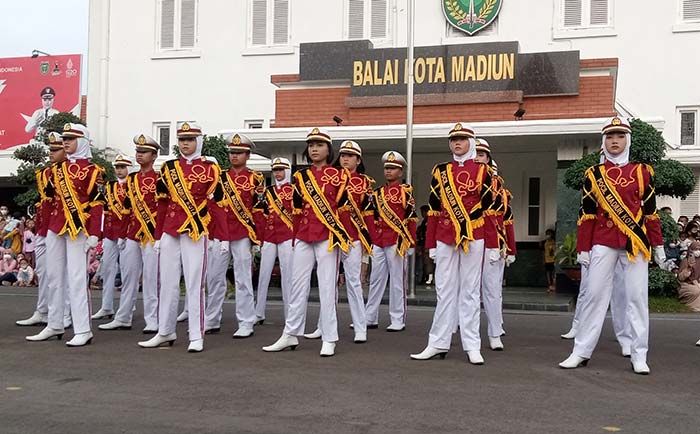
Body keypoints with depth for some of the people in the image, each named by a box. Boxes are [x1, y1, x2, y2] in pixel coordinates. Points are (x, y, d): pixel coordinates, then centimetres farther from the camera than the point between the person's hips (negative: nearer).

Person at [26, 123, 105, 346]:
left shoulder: (92, 170, -5)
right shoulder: (58, 167, 14)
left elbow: (97, 204, -9)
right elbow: (50, 195, 20)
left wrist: (94, 234, -16)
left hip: (78, 229, -7)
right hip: (55, 227, 7)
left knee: (77, 278, -9)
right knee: (54, 276, 12)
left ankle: (83, 330, -5)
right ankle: (54, 326, 23)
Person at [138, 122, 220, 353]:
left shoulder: (210, 169, 1)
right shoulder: (168, 168, 11)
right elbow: (162, 204, 13)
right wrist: (158, 236, 11)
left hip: (196, 233, -4)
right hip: (169, 232, 4)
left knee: (194, 284, -3)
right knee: (167, 283, 9)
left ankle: (197, 337, 4)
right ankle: (165, 332, 21)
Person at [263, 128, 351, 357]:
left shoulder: (339, 175, 1)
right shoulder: (300, 176, 12)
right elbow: (297, 210, 14)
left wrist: (340, 234, -3)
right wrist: (296, 237, 10)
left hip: (328, 237, -4)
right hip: (304, 237, 4)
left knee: (327, 287, -2)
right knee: (298, 285, 8)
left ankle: (329, 340, 5)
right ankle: (291, 335, 17)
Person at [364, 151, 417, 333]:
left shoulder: (405, 191, -2)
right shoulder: (378, 193, 14)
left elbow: (411, 219, -5)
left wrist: (409, 243, -10)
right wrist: (371, 240, 11)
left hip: (396, 242, -6)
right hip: (378, 243, 6)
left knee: (397, 282, 0)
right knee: (376, 280, 10)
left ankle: (398, 321, 7)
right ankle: (370, 318, 18)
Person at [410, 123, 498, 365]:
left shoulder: (482, 171, 3)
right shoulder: (440, 171, 9)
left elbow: (488, 210, 2)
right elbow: (433, 210, 9)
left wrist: (492, 245, -2)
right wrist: (431, 244, 7)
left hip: (474, 238, -2)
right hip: (445, 239, 2)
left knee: (470, 291, 3)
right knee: (445, 290, 6)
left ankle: (472, 346, 8)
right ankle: (439, 344, 12)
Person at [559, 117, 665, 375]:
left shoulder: (642, 172, 7)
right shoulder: (593, 175, 6)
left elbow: (650, 212, 8)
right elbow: (586, 215, 5)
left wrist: (658, 246, 6)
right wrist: (583, 249, 2)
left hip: (635, 244, 0)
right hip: (603, 244, 0)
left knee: (637, 298, 2)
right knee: (595, 295, 2)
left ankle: (639, 356, 10)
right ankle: (581, 352, 9)